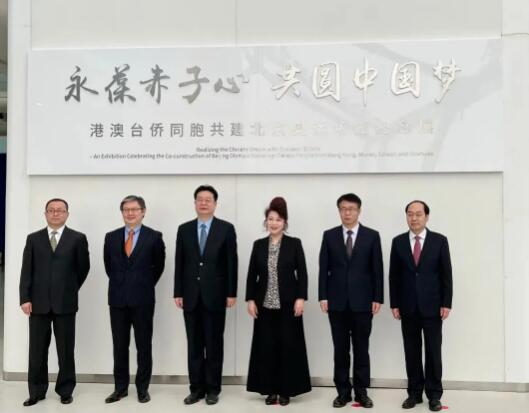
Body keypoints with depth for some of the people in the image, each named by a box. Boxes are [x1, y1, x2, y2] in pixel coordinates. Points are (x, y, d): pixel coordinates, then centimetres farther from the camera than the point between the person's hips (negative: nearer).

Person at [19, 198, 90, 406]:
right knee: (37, 350, 7)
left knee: (66, 350, 6)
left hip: (65, 303, -1)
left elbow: (83, 267, 7)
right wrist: (25, 298, -5)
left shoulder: (78, 238, 2)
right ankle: (37, 391, 19)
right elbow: (26, 271, 3)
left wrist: (69, 289, 9)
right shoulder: (33, 239, 8)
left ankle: (65, 391, 19)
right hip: (38, 302, 2)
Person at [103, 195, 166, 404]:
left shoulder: (154, 237, -2)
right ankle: (120, 387, 20)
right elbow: (108, 265, 17)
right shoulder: (111, 237, 6)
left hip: (142, 300, -2)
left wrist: (145, 285, 8)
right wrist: (119, 284, 14)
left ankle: (143, 388, 16)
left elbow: (159, 266, 7)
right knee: (119, 346, 9)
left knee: (144, 346, 5)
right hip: (117, 299, 3)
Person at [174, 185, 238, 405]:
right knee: (194, 345, 7)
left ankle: (212, 389, 15)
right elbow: (179, 263, 6)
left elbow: (231, 263, -3)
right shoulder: (184, 229, 7)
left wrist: (231, 293, -7)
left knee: (214, 345, 5)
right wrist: (178, 292, 1)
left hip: (215, 296, -2)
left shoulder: (226, 229, 0)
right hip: (191, 296, 3)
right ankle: (196, 388, 16)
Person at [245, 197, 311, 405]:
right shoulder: (259, 245, 7)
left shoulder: (294, 243, -1)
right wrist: (250, 299, 0)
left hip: (288, 303, -2)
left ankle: (286, 390, 13)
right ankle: (270, 389, 15)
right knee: (266, 346, 5)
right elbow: (252, 274, 7)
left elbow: (302, 273, -3)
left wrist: (301, 298, -10)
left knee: (288, 346, 2)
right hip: (265, 304, 2)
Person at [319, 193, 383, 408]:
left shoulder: (372, 236, 2)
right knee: (340, 349, 7)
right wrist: (323, 296, -4)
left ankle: (361, 391, 17)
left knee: (361, 348, 7)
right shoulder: (329, 235, 5)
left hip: (362, 301, -1)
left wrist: (377, 298, -4)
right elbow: (324, 268, 3)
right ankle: (343, 391, 15)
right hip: (337, 301, 1)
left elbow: (377, 270, 1)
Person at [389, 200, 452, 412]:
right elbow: (394, 275, 5)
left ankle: (434, 394, 16)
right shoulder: (398, 242, 4)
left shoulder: (439, 240, -1)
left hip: (432, 306, -1)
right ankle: (415, 392, 18)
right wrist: (394, 304, 0)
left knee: (433, 351, 5)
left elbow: (446, 274, -1)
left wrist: (446, 304, -6)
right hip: (408, 306, 2)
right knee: (411, 351, 7)